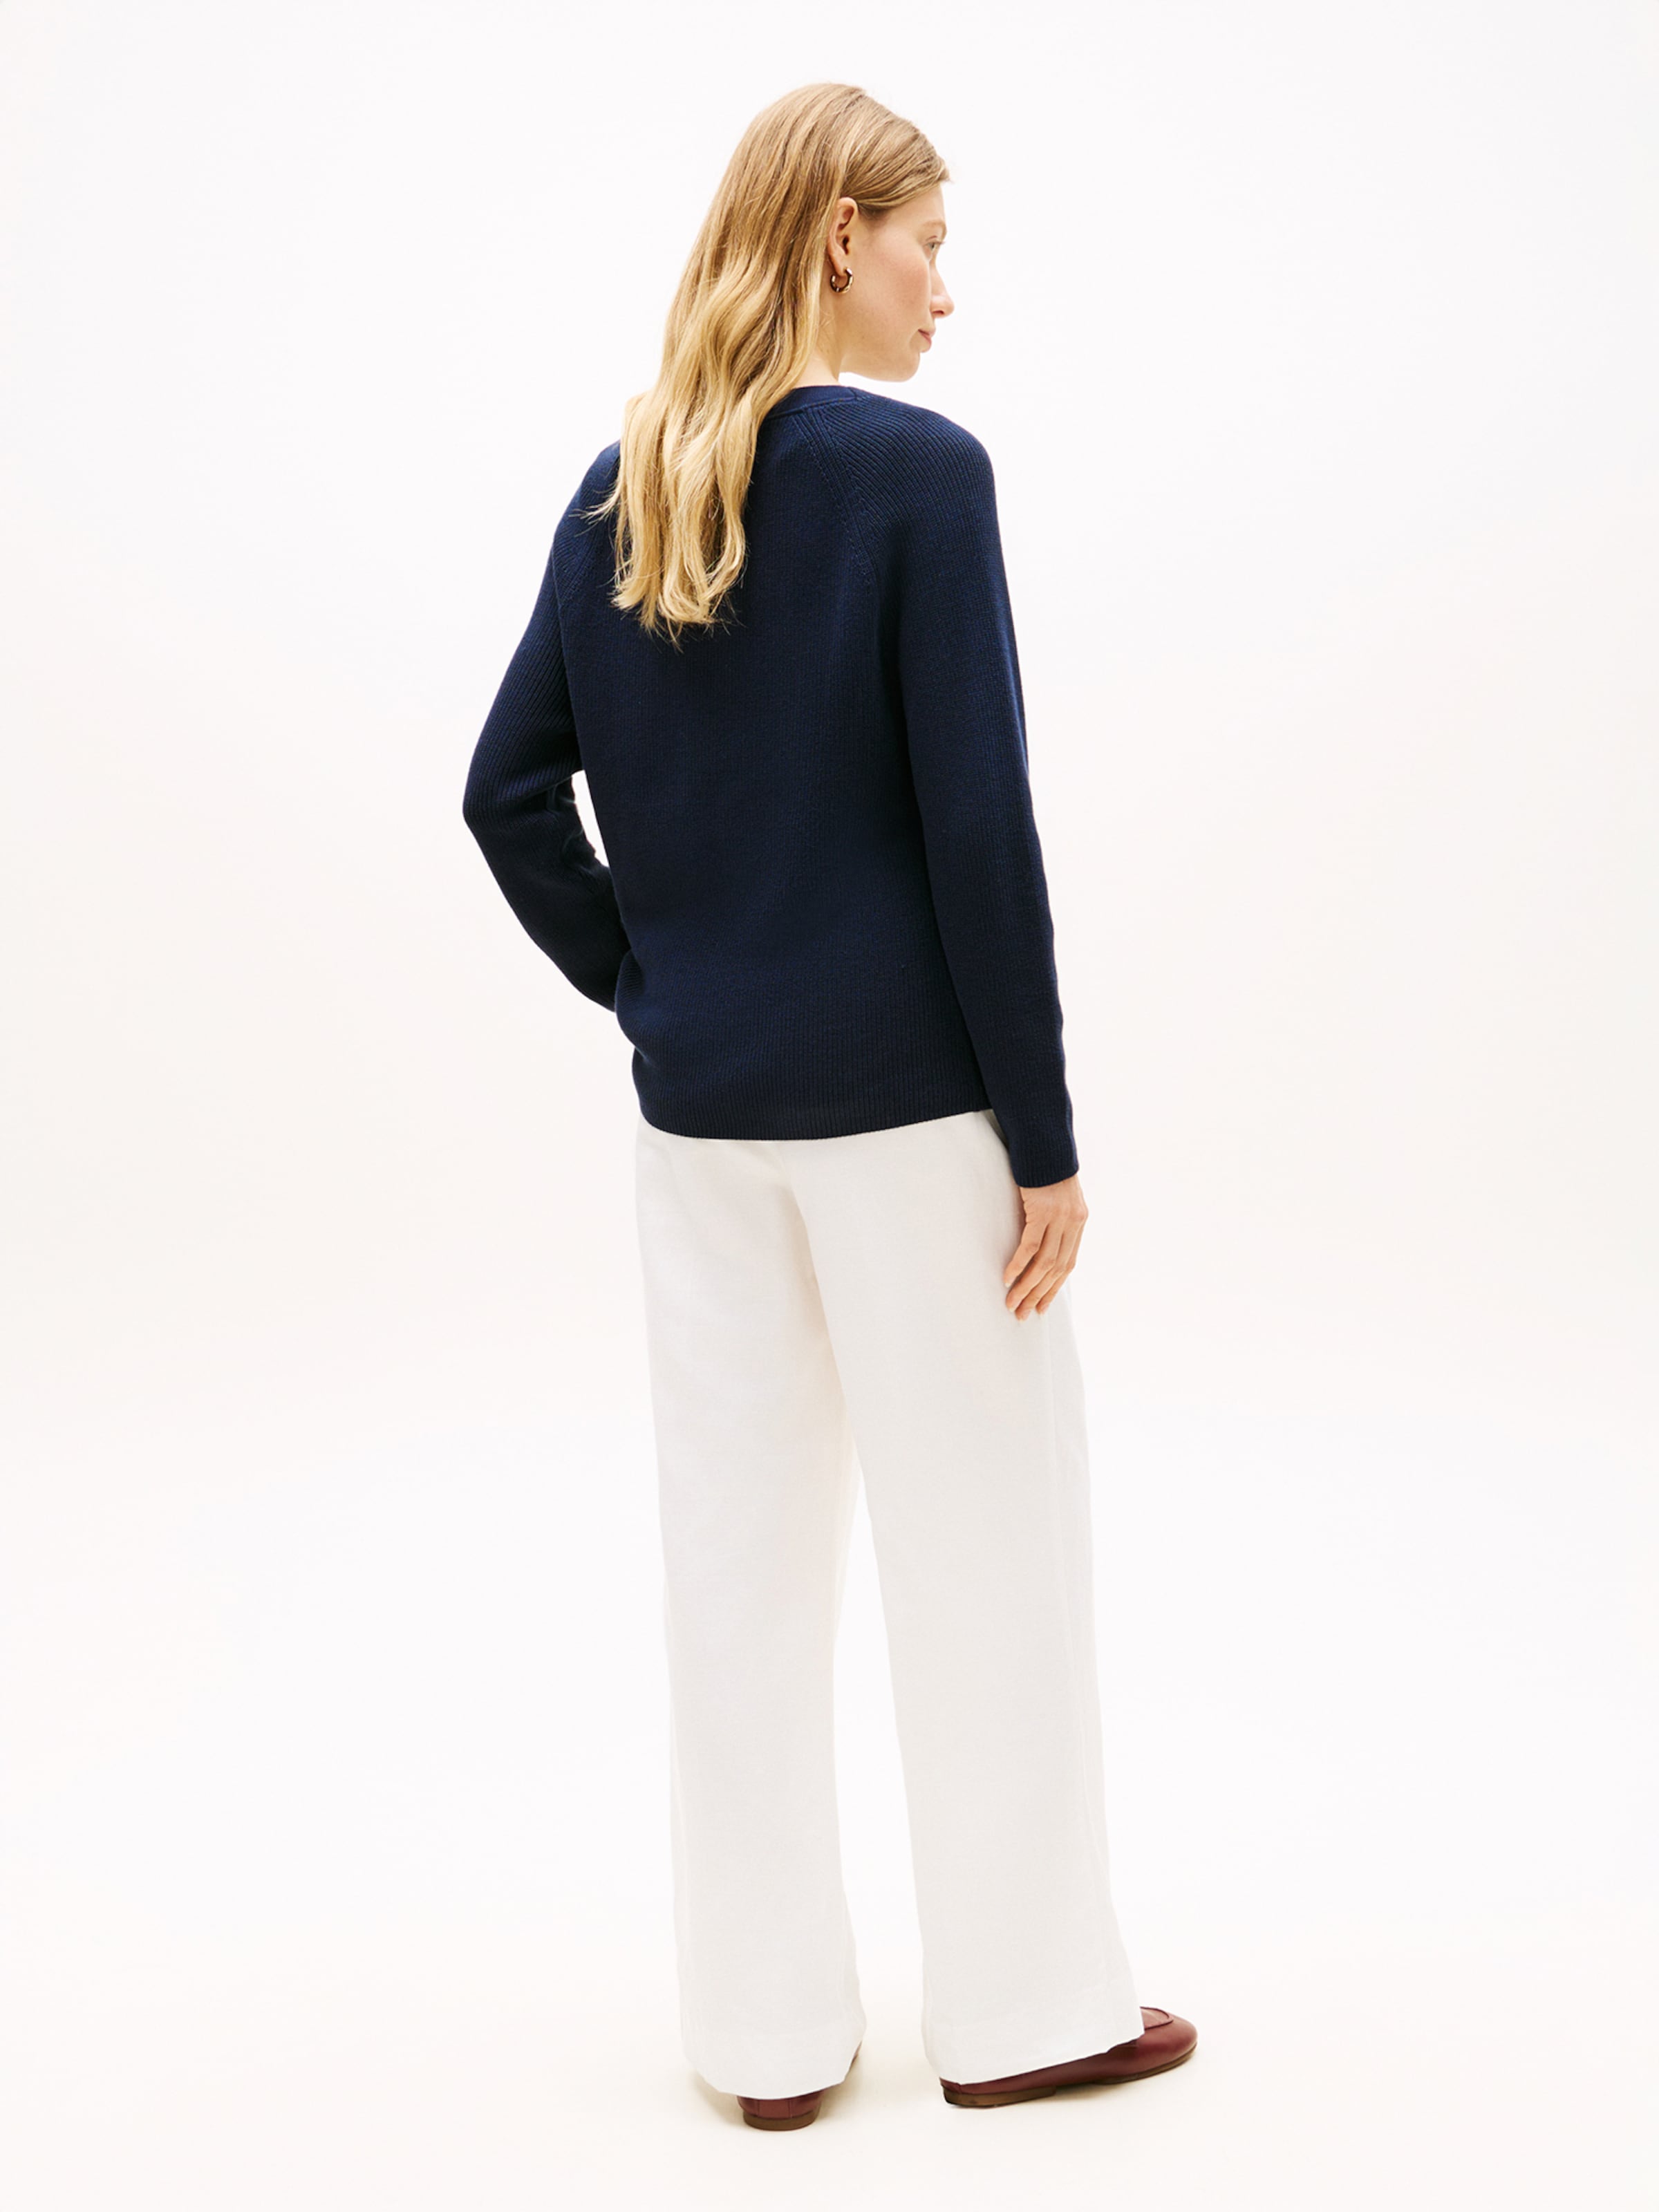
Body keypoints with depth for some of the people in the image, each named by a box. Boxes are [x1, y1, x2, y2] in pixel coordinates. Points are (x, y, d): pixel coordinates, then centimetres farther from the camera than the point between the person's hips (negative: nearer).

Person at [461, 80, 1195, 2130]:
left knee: (739, 1547, 12)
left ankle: (766, 2023, 26)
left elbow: (511, 790, 6)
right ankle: (1023, 2004, 25)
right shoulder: (918, 469, -10)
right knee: (984, 1534, 9)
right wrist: (1047, 1135, -9)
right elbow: (976, 825, -14)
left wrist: (643, 990, 10)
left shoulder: (623, 483, 7)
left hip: (701, 1105, 6)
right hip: (904, 1094, -5)